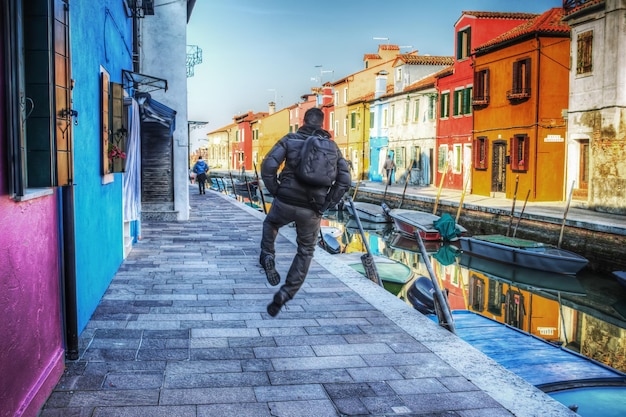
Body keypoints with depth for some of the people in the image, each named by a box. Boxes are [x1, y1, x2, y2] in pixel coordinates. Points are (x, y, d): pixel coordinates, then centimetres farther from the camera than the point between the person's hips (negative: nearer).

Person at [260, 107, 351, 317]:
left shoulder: (290, 139, 1)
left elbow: (268, 166, -10)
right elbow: (344, 180, -1)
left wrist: (276, 191, 2)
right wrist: (326, 204, 4)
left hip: (285, 202, -1)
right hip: (312, 210, 1)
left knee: (270, 224, 34)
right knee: (305, 252, 17)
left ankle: (268, 256, 12)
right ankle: (285, 293, 8)